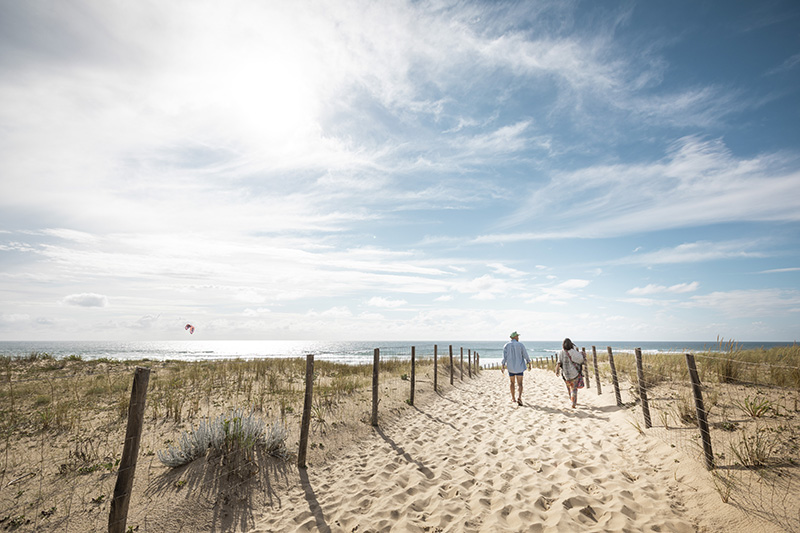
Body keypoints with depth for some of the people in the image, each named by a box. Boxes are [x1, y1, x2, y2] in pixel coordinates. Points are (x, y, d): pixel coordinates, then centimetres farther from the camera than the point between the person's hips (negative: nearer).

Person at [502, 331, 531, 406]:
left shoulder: (506, 345, -1)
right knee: (520, 384, 0)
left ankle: (513, 398, 26)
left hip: (511, 367, 2)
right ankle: (519, 397, -21)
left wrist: (503, 366, -9)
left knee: (512, 383, 18)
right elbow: (525, 355, -1)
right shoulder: (520, 345, -4)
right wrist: (529, 363, 12)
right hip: (519, 367, -2)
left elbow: (505, 356, -8)